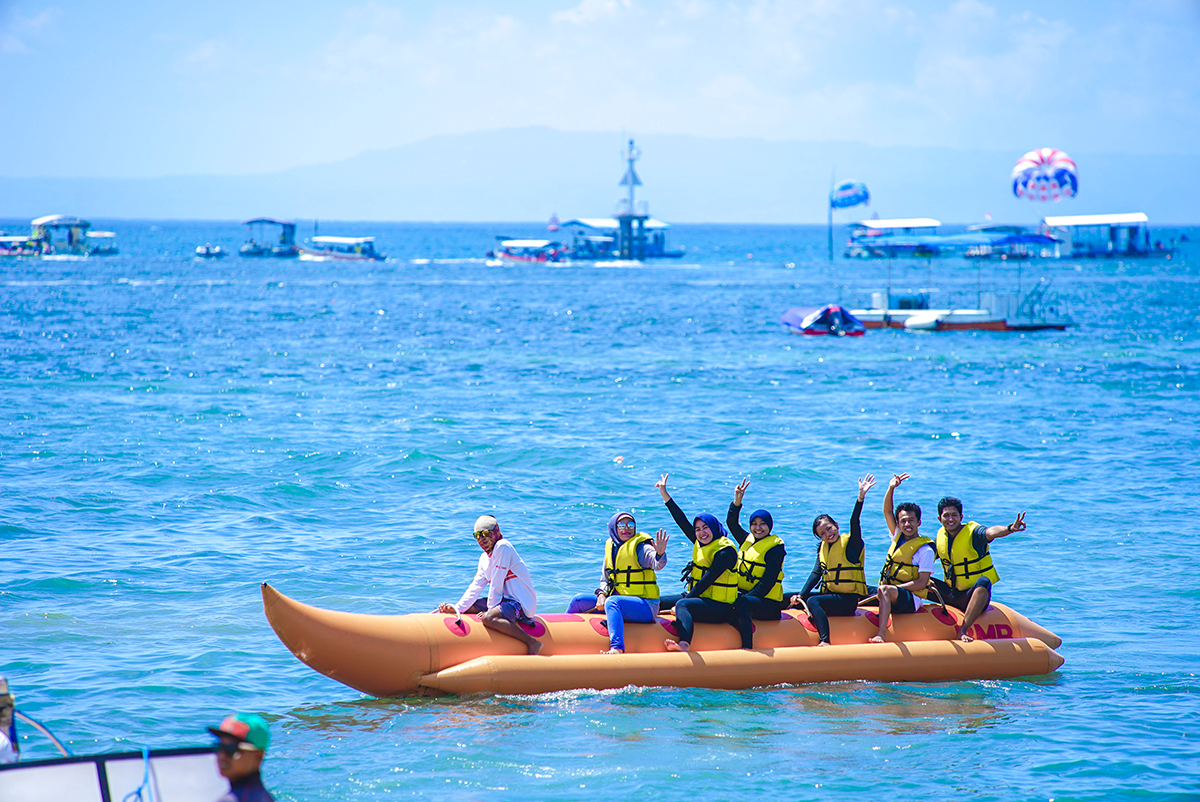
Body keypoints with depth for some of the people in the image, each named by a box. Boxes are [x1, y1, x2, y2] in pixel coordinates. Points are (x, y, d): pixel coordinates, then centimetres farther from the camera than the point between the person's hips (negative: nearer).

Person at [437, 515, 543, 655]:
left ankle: (532, 643, -28)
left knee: (489, 618, -35)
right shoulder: (484, 558, 14)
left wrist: (490, 609, -12)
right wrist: (457, 608, -5)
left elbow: (497, 584, -16)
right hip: (505, 600, 10)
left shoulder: (502, 547, -14)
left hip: (521, 604, -10)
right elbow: (475, 587, 7)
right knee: (466, 607, 10)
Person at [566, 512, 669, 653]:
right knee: (579, 601, 6)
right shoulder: (611, 547, 12)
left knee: (612, 602, -37)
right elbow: (605, 579, 18)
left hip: (645, 605, -8)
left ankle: (617, 648, -52)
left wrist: (660, 553, -52)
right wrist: (601, 594, -2)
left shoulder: (640, 547, -9)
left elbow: (657, 564, -29)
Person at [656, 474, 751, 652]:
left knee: (682, 605, -30)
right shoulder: (700, 544, 13)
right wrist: (665, 495, 18)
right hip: (704, 601, 10)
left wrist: (686, 599, -17)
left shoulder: (725, 551, -13)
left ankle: (684, 644, -52)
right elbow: (682, 522, 17)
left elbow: (707, 580, -17)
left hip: (721, 608, -10)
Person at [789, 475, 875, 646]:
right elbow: (816, 573, 9)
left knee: (813, 601, -29)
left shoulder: (851, 544, -7)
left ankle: (825, 641, -40)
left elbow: (854, 522, -23)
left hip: (849, 599, -8)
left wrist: (861, 496, -36)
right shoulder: (822, 548, 13)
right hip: (829, 594, 8)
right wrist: (801, 595, -4)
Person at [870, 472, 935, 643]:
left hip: (911, 600, -8)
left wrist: (892, 588, -18)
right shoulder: (897, 537, 15)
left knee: (885, 590, -37)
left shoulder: (925, 549, -5)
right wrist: (891, 488, -3)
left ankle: (881, 635, -51)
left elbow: (921, 583, -11)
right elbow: (887, 511, 12)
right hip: (892, 597, 8)